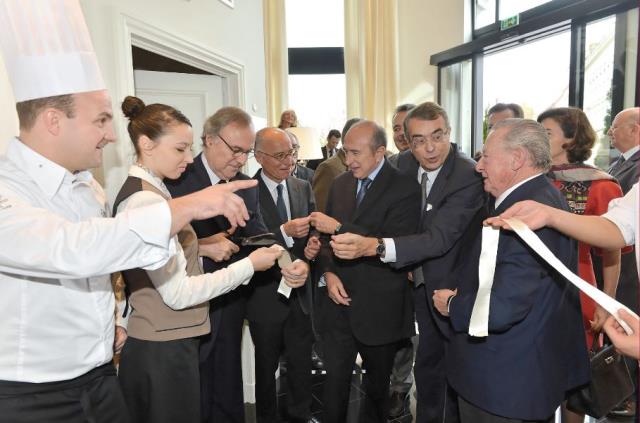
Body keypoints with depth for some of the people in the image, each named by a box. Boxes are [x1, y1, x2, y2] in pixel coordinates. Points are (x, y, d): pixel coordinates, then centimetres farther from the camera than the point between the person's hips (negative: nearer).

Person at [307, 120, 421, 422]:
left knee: (377, 383, 16)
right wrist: (329, 273, -5)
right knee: (335, 378, 9)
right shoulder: (340, 184, 7)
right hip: (340, 298, 4)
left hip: (379, 306, -4)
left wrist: (339, 227, -23)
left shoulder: (404, 188, -12)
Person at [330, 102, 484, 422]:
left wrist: (373, 246, -49)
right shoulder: (405, 163, -6)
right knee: (426, 368, 23)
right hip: (423, 285, 6)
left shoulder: (470, 176, -27)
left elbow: (439, 238, -36)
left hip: (455, 288, -6)